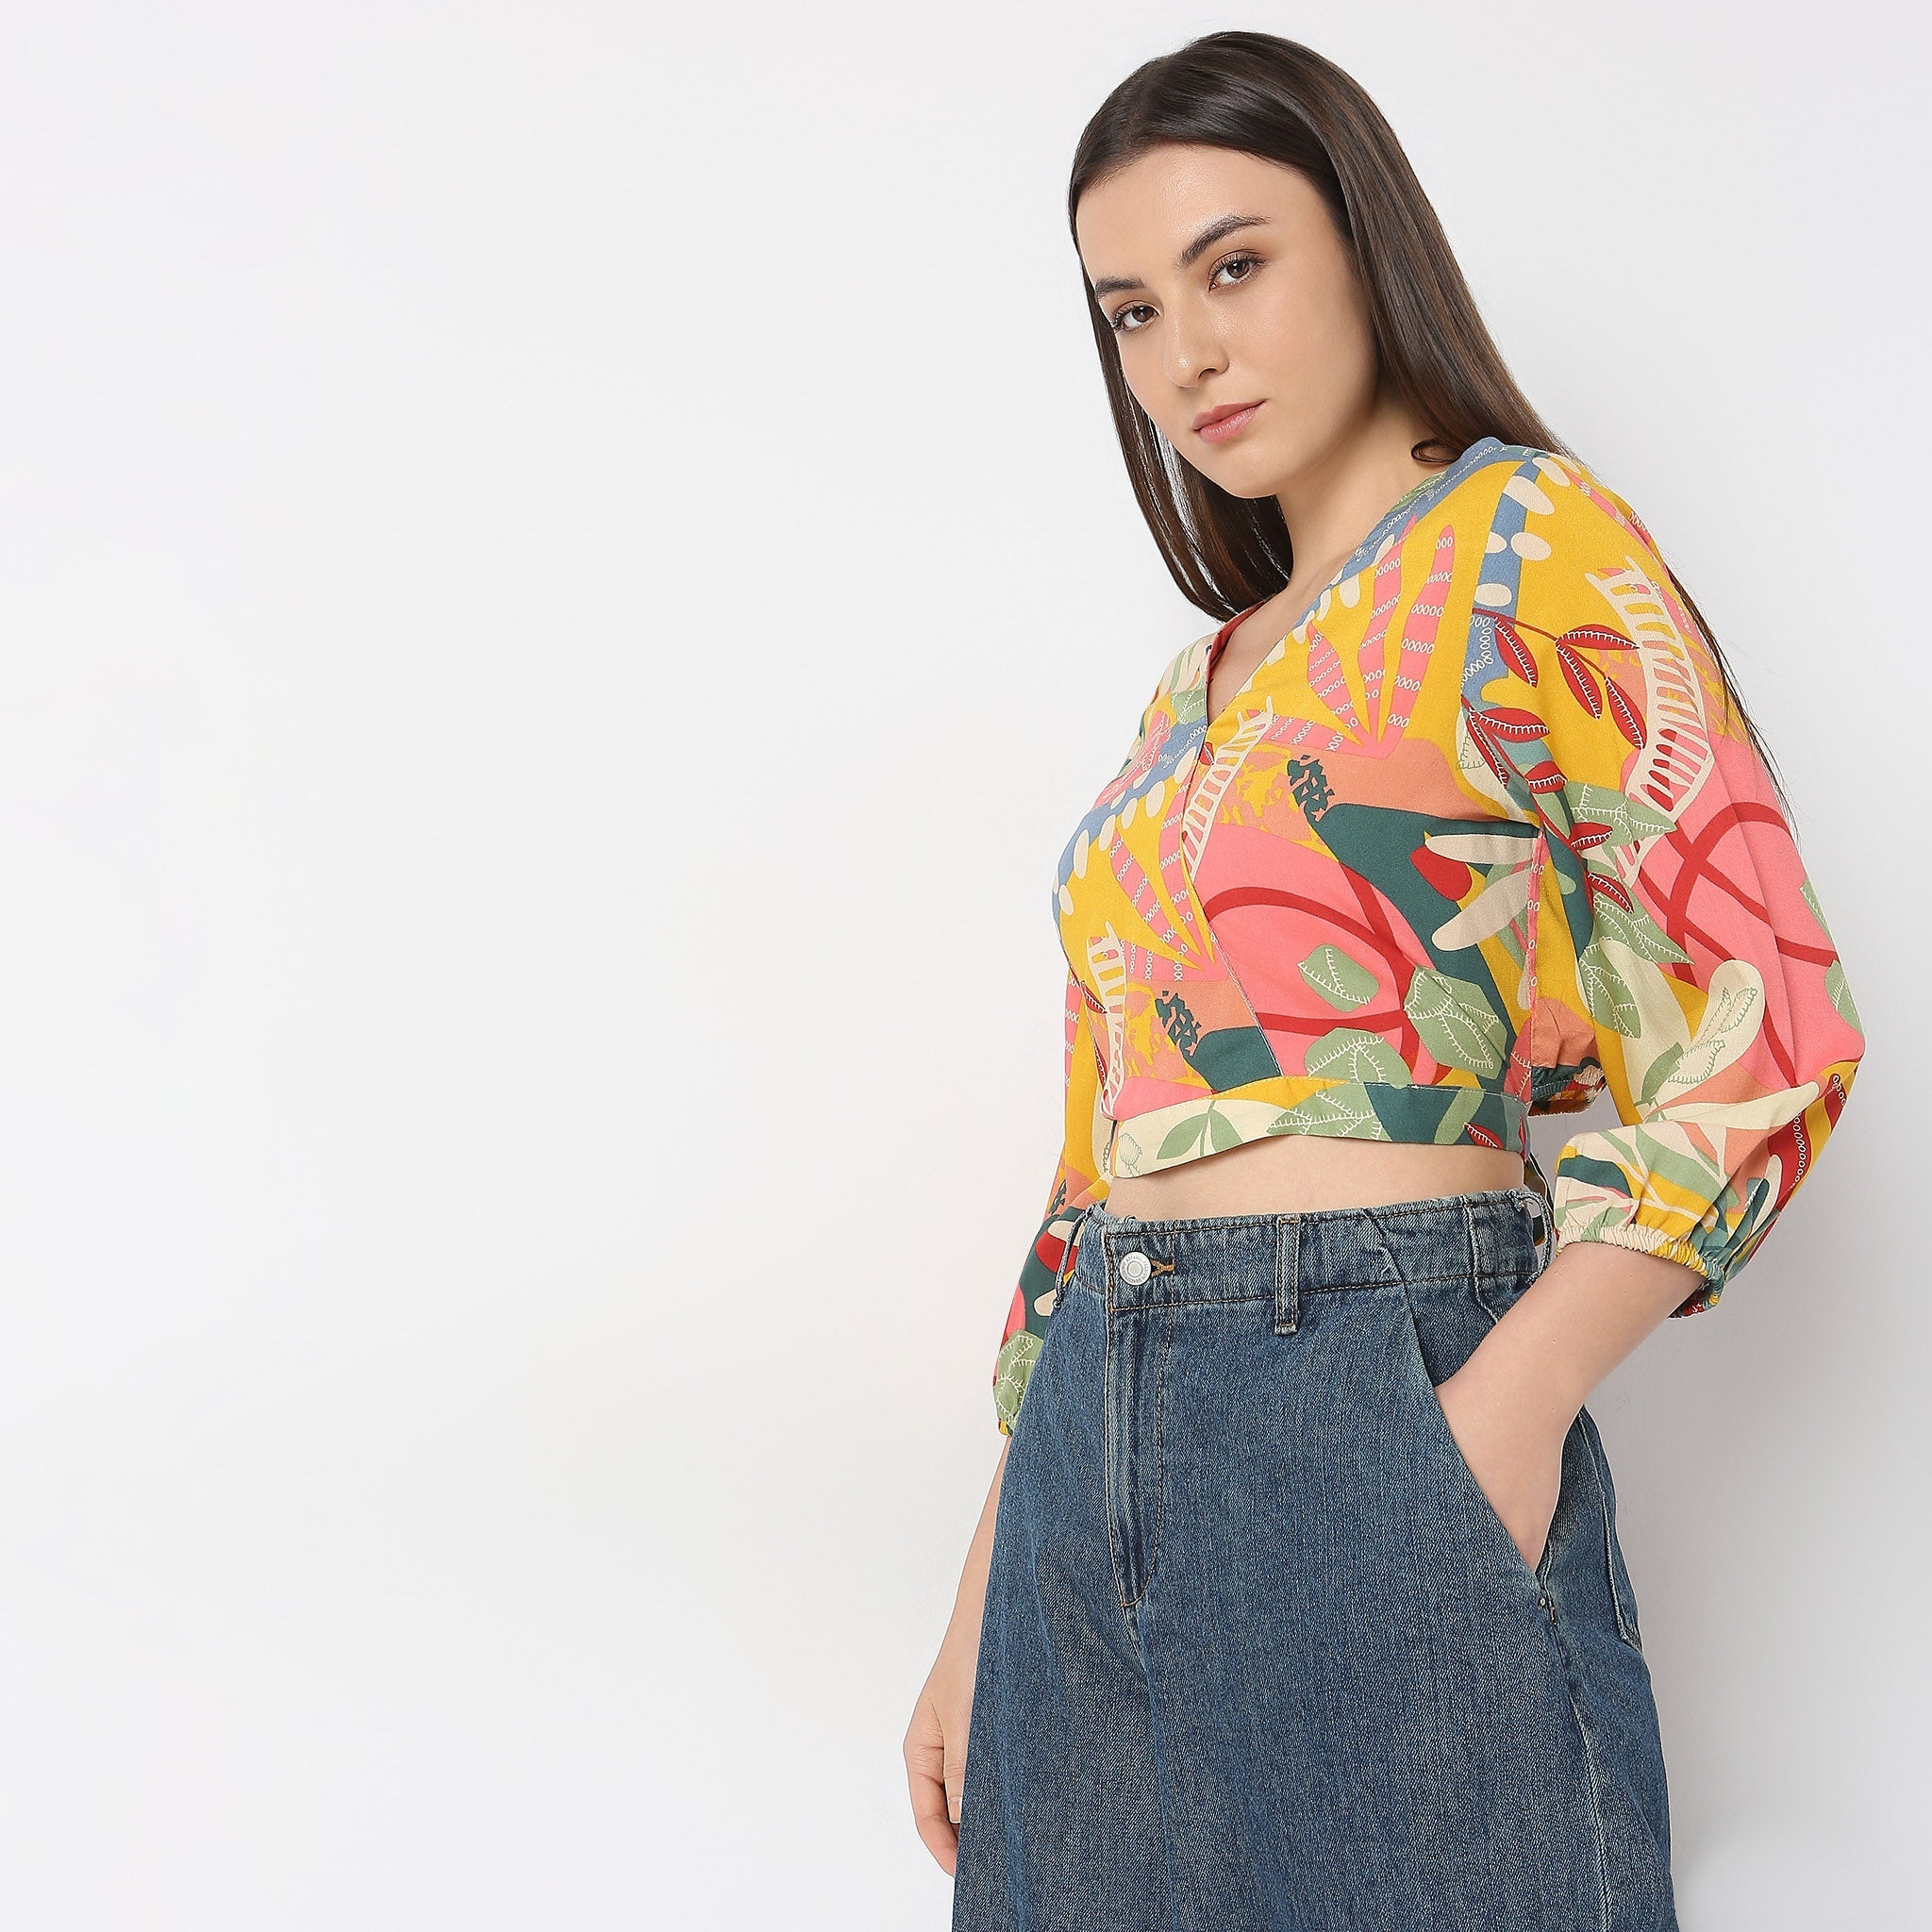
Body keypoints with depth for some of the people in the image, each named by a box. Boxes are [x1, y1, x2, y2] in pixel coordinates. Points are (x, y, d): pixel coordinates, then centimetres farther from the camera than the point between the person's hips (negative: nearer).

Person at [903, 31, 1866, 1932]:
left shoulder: (1530, 542, -1)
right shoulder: (1199, 685, 18)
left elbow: (1768, 1025, -10)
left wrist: (1507, 1413, -21)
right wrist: (980, 1614, 14)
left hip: (1389, 1407, -6)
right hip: (1098, 1456, 6)